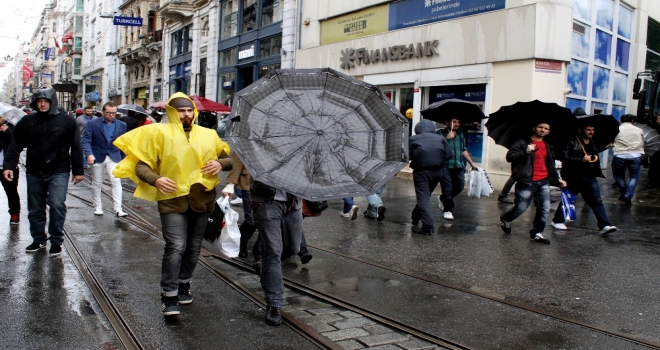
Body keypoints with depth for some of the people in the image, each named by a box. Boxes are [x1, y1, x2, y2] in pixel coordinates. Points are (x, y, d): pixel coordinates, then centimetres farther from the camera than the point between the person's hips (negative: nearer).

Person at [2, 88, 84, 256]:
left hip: (58, 172, -3)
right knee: (35, 209, 11)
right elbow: (15, 146, 3)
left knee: (57, 205, -13)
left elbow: (75, 147, -1)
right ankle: (38, 239, 27)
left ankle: (56, 241, 1)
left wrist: (78, 171, -3)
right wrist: (9, 165, -9)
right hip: (34, 173, 3)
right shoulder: (27, 121, 4)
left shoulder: (66, 121, -1)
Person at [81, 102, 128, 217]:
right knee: (97, 183, 10)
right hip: (97, 157, 0)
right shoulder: (93, 124, -5)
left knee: (116, 182, -11)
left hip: (114, 157, 1)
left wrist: (123, 159, 9)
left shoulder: (121, 125, 2)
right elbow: (86, 141, -11)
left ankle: (118, 209, -11)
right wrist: (89, 154, -27)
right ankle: (98, 206, 25)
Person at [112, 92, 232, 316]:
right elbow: (141, 165, -3)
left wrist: (221, 164, -6)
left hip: (202, 199, 4)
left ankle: (184, 285, 33)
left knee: (194, 247, 14)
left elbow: (229, 158, 17)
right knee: (176, 246, -13)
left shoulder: (208, 135, 10)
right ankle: (169, 296, -4)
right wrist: (156, 179, -23)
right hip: (172, 199, -4)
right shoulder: (159, 133, 0)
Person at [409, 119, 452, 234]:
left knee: (423, 197, -2)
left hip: (421, 171, -4)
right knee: (426, 195, 20)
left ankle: (427, 226, -13)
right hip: (438, 170, 4)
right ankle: (415, 218, 35)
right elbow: (449, 155, 7)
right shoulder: (440, 138, 13)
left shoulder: (413, 139, 7)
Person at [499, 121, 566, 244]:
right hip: (527, 182, -6)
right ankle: (505, 219, 27)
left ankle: (537, 233, 10)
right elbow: (509, 156, -11)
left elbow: (551, 165, 26)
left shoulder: (548, 146, 19)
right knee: (521, 207, -2)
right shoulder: (523, 142, -2)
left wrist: (557, 179, 17)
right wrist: (525, 151, -22)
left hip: (544, 182, 6)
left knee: (544, 209, -1)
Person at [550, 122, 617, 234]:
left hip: (590, 177, 6)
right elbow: (565, 157, -21)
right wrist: (581, 159, -24)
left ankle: (604, 225, -6)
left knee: (597, 201, -3)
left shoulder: (593, 143, 14)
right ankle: (557, 220, 25)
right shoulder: (571, 143, -9)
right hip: (573, 178, -6)